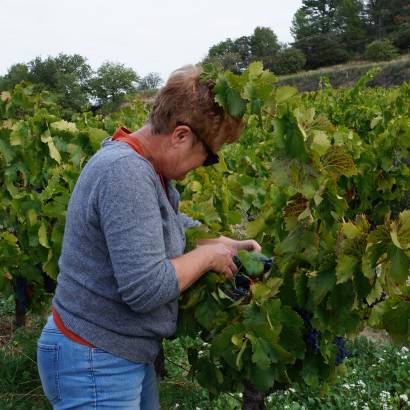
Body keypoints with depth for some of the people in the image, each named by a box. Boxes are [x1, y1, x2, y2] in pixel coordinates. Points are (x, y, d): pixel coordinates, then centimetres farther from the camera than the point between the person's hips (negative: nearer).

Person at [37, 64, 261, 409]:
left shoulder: (144, 168, 4)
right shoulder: (126, 173, -27)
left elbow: (171, 222, 22)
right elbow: (146, 288, -30)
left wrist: (225, 243, 7)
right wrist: (208, 255, -14)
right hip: (95, 364, -9)